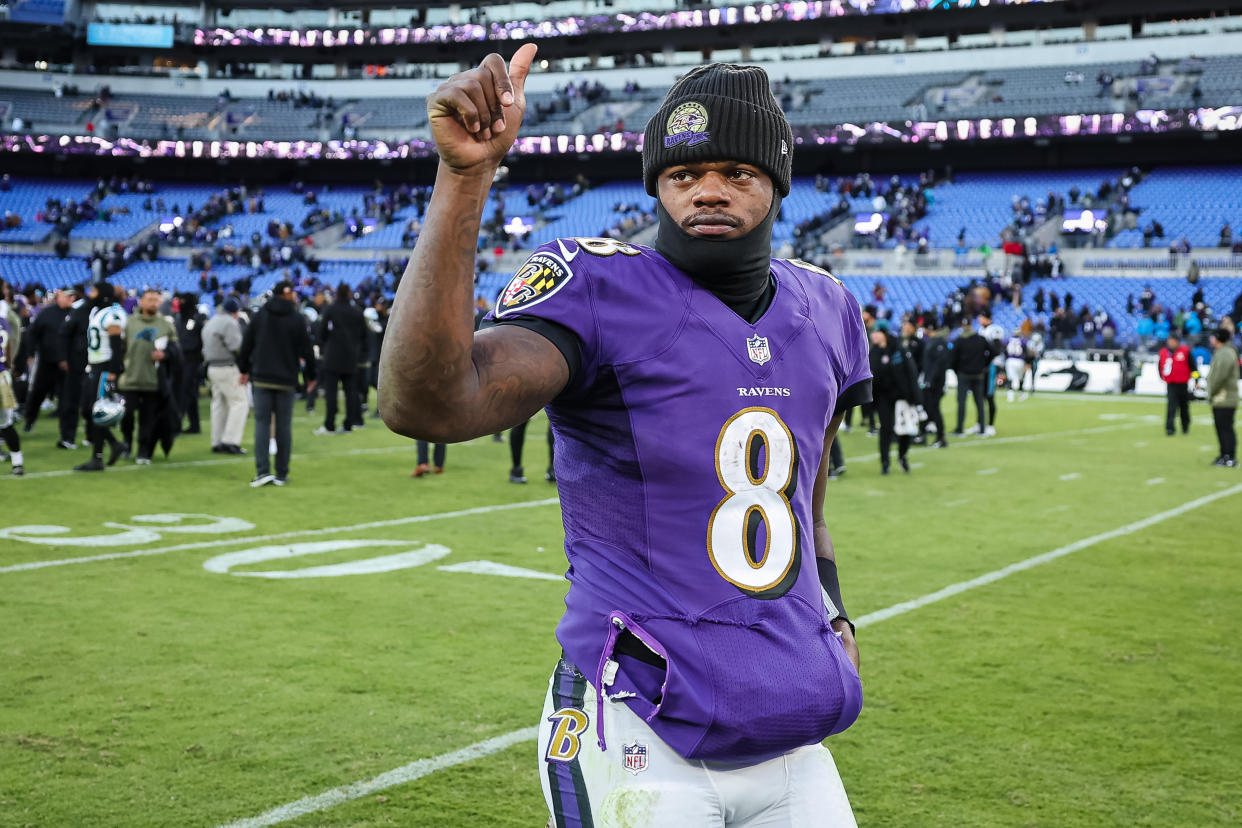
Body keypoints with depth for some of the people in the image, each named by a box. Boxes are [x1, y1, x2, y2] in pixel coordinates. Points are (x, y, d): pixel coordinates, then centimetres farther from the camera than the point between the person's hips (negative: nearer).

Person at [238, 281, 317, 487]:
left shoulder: (260, 316, 4)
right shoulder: (296, 319, -2)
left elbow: (246, 344, 6)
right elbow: (306, 350, 0)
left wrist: (244, 369, 18)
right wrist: (310, 376, 12)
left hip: (261, 378, 1)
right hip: (286, 381, -1)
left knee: (262, 423, 1)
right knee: (284, 426, 4)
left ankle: (262, 471, -12)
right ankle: (282, 474, 7)